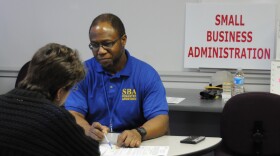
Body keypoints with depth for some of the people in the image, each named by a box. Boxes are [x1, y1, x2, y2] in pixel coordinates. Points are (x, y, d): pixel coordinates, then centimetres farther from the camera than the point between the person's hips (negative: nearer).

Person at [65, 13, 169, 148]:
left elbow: (161, 121, -9)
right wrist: (89, 130, -28)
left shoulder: (147, 74, -1)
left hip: (133, 147, 0)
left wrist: (139, 133, -30)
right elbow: (72, 114, -6)